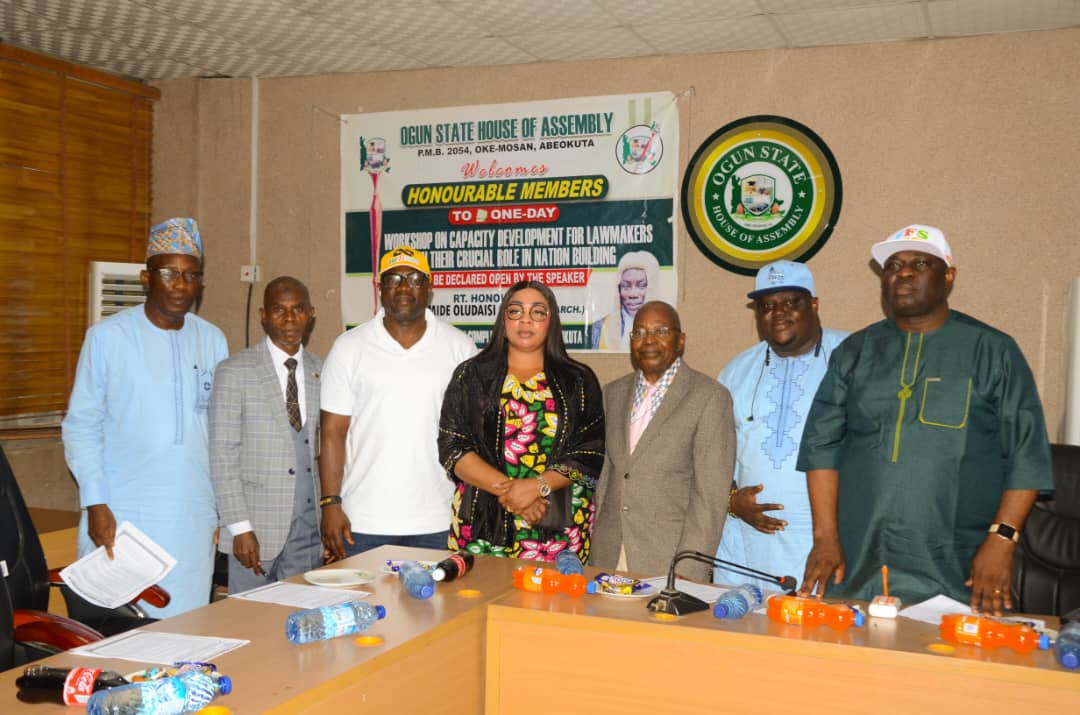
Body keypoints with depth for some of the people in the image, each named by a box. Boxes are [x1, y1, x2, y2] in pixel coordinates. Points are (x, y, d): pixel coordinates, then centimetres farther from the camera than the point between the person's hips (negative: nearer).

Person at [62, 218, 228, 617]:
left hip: (192, 517, 3)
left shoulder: (213, 341, 7)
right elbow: (81, 426, 0)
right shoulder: (107, 337, -2)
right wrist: (95, 504, -7)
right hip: (121, 515, -2)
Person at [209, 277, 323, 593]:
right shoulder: (235, 372, -4)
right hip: (257, 526, -3)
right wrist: (240, 528, -13)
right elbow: (223, 455, -8)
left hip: (310, 527, 3)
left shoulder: (323, 372, 8)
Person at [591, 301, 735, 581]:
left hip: (669, 561, -4)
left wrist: (687, 574, -14)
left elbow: (711, 496, -10)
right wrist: (594, 549, 9)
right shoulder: (614, 393, 13)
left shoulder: (710, 397, -6)